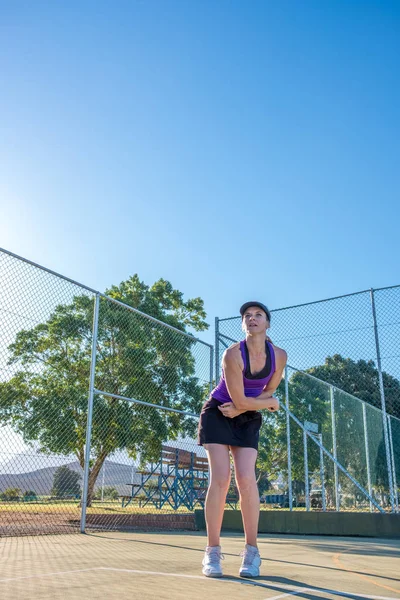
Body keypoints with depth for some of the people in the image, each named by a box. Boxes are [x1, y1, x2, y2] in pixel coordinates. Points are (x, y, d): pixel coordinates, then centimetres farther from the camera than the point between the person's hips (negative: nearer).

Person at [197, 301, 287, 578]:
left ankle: (252, 551, 0)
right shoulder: (233, 354, -25)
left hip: (248, 419, 3)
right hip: (218, 414, -3)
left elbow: (268, 391, 1)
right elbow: (240, 400, -23)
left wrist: (242, 408, -13)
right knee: (220, 478, -12)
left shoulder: (279, 356, -10)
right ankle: (213, 552, -2)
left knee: (246, 479, -12)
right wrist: (271, 403, -8)